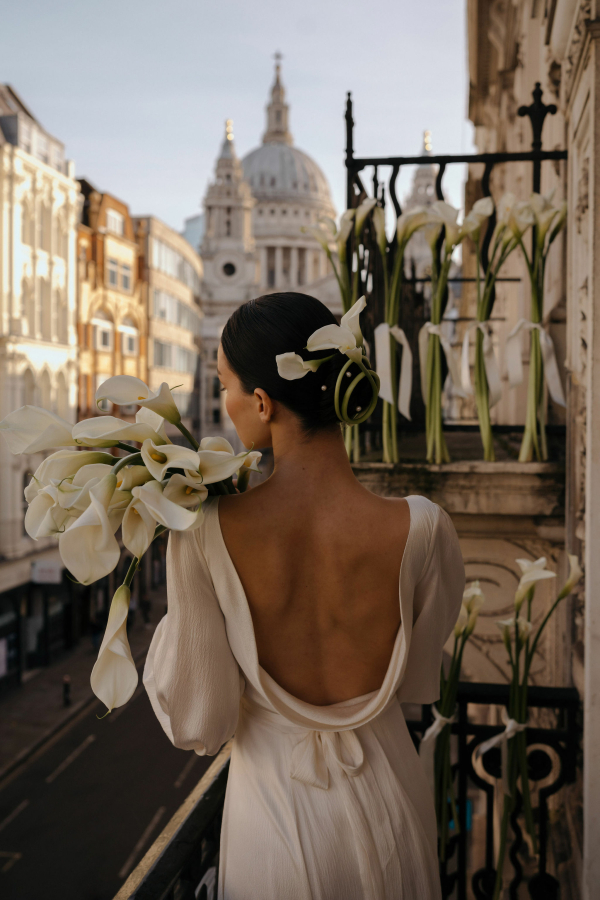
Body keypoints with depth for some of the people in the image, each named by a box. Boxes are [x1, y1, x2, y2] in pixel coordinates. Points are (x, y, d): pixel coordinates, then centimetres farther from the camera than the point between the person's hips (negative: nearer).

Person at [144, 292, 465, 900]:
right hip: (386, 809, 1)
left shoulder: (205, 533, -26)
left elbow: (198, 726, -16)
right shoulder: (422, 531, -23)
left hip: (272, 820, -1)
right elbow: (419, 685, -6)